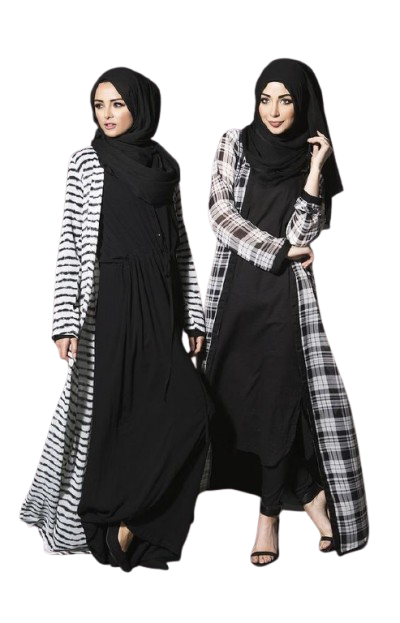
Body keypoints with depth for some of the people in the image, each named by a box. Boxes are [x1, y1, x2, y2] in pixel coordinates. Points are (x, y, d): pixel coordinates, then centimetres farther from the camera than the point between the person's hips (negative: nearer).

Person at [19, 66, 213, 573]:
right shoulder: (86, 162, 1)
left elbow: (182, 246, 13)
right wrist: (65, 321, -9)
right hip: (109, 302, -4)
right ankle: (101, 525, 12)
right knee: (107, 413, -4)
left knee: (186, 408, -5)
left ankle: (133, 517, 8)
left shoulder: (167, 167, 12)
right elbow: (70, 244, -3)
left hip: (161, 305, 4)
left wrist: (193, 317, 8)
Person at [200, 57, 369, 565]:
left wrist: (315, 169, -12)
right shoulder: (235, 143, 5)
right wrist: (280, 250, -6)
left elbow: (302, 234, -5)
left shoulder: (313, 159, 5)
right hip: (235, 288, 1)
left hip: (287, 293, -1)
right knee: (231, 397, -1)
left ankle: (270, 512, 4)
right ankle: (306, 494, 11)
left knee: (279, 399, -9)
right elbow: (219, 213, -4)